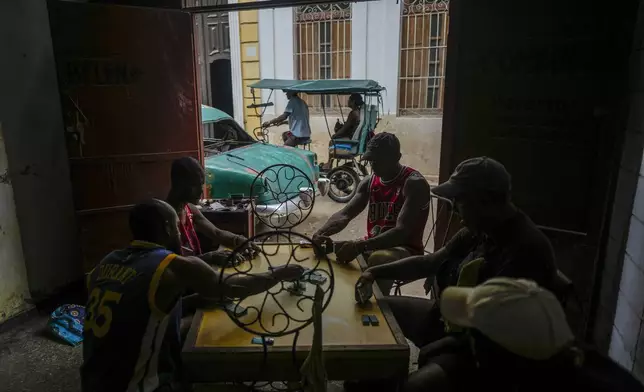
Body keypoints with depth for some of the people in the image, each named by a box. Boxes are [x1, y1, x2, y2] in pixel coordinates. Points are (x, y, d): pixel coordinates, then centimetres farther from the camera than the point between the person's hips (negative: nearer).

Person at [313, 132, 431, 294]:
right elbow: (344, 214, 0)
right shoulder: (369, 182, 5)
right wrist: (322, 232, -22)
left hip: (405, 249, -6)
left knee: (378, 259, -38)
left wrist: (359, 246, -38)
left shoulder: (414, 184, -17)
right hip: (374, 245, 7)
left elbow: (402, 231, -27)